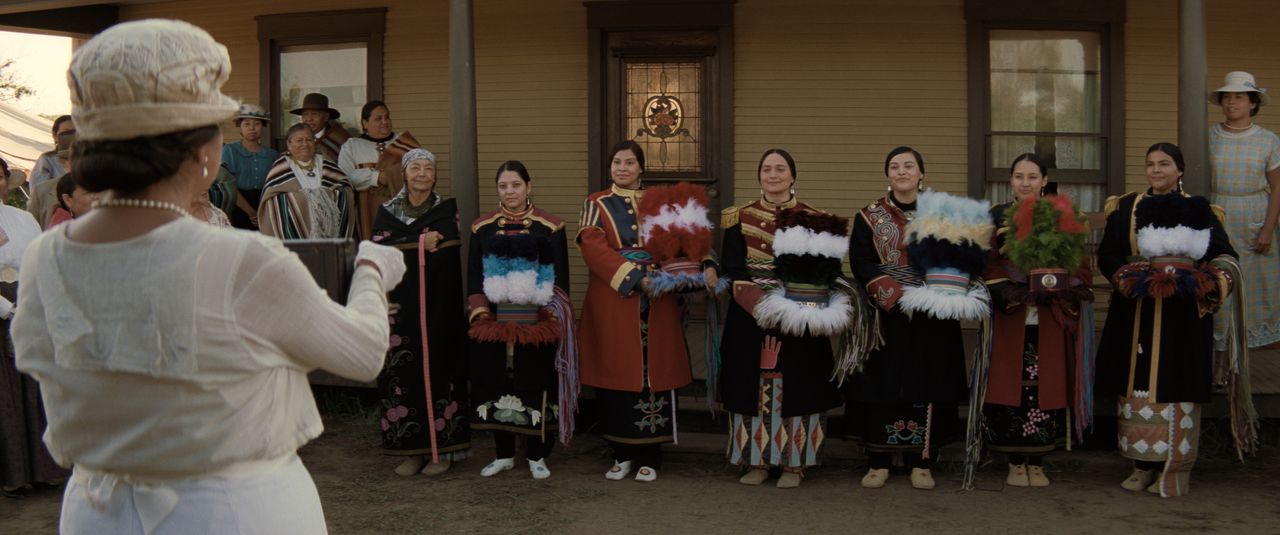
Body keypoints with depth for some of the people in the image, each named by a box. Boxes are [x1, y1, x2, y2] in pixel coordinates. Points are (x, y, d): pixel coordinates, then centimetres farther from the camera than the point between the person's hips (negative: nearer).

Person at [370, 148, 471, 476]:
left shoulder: (448, 210, 6)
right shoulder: (387, 212, 10)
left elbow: (450, 249, -7)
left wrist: (405, 247, -8)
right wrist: (421, 243, -7)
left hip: (440, 307, -1)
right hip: (401, 306, 2)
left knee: (439, 368, -3)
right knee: (403, 372, -1)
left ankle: (442, 448, 5)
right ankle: (411, 449, 7)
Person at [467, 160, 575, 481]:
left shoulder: (550, 226, 3)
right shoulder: (483, 227, 9)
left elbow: (560, 274, 2)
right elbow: (473, 273, 8)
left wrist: (555, 315, -6)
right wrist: (480, 311, -4)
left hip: (537, 323, -2)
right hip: (494, 322, 2)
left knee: (536, 385, 1)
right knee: (497, 384, 6)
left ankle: (536, 456, 13)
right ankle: (504, 454, 20)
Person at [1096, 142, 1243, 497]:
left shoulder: (1198, 210, 9)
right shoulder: (1125, 209, 9)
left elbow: (1225, 256, 5)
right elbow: (1107, 256, 3)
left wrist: (1212, 281, -16)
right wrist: (1131, 280, -14)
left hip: (1184, 315, -1)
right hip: (1136, 314, 1)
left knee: (1176, 386, -2)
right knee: (1138, 386, 1)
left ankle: (1173, 470, 4)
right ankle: (1143, 466, 10)